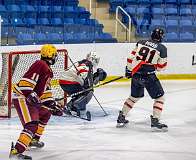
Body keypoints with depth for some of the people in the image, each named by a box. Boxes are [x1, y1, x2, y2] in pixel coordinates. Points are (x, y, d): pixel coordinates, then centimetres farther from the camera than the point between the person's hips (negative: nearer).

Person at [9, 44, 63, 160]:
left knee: (46, 113, 29)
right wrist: (30, 94, -31)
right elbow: (27, 80, -23)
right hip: (21, 98, -11)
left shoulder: (48, 70, 21)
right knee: (32, 124, -23)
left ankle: (34, 139, 39)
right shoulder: (40, 65, -12)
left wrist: (52, 104, 18)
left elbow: (46, 89, 24)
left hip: (30, 99, 11)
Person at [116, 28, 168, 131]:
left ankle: (121, 118, 27)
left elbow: (131, 57, 7)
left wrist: (128, 70, 16)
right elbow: (161, 67, 1)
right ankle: (155, 121, -2)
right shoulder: (162, 48, -5)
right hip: (148, 76, -5)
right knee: (159, 97, 8)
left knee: (134, 96, 24)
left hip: (136, 74, 5)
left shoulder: (141, 42, 6)